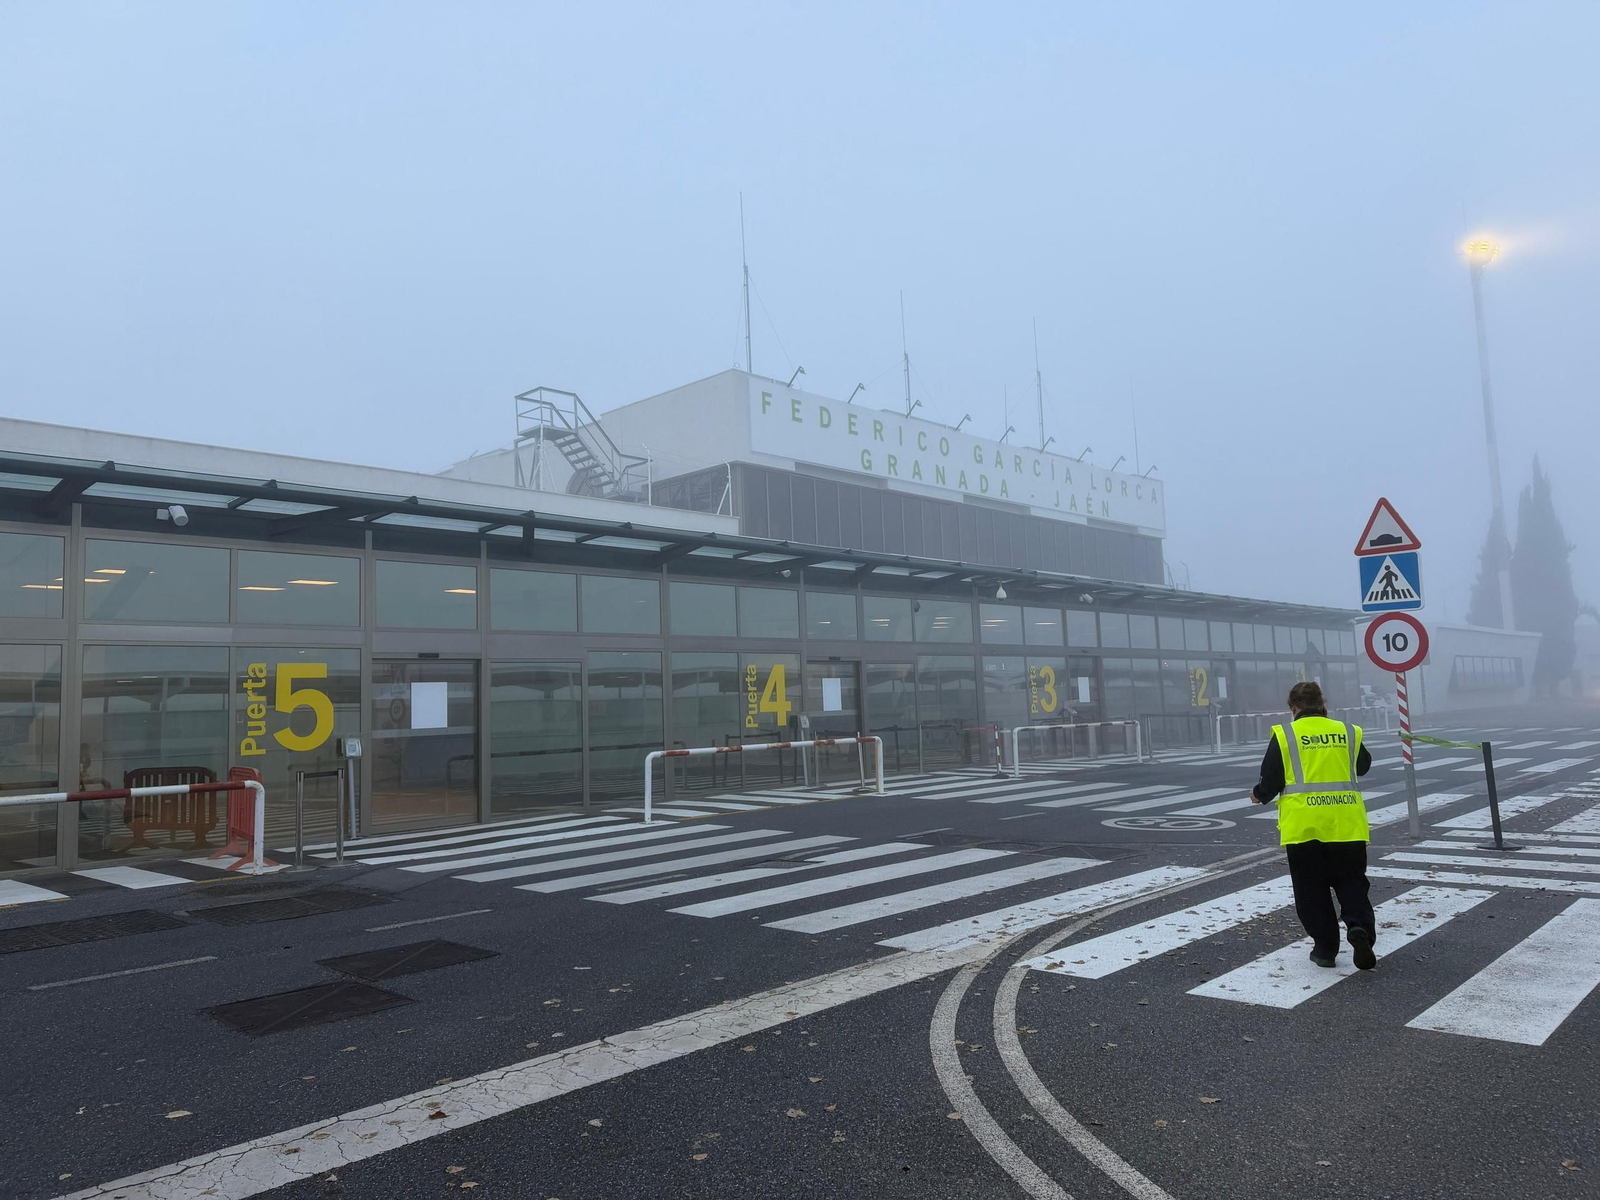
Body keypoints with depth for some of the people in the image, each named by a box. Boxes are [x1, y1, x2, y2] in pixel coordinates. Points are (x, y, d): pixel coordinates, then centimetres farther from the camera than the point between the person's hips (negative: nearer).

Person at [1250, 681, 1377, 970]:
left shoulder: (1284, 735, -2)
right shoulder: (1348, 732, 7)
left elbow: (1269, 782, -2)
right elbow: (1363, 766, 26)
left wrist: (1259, 795, 19)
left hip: (1303, 825, -2)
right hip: (1347, 824, 2)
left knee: (1312, 891, 10)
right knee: (1352, 884, 14)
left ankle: (1325, 948, 12)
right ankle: (1360, 928, -10)